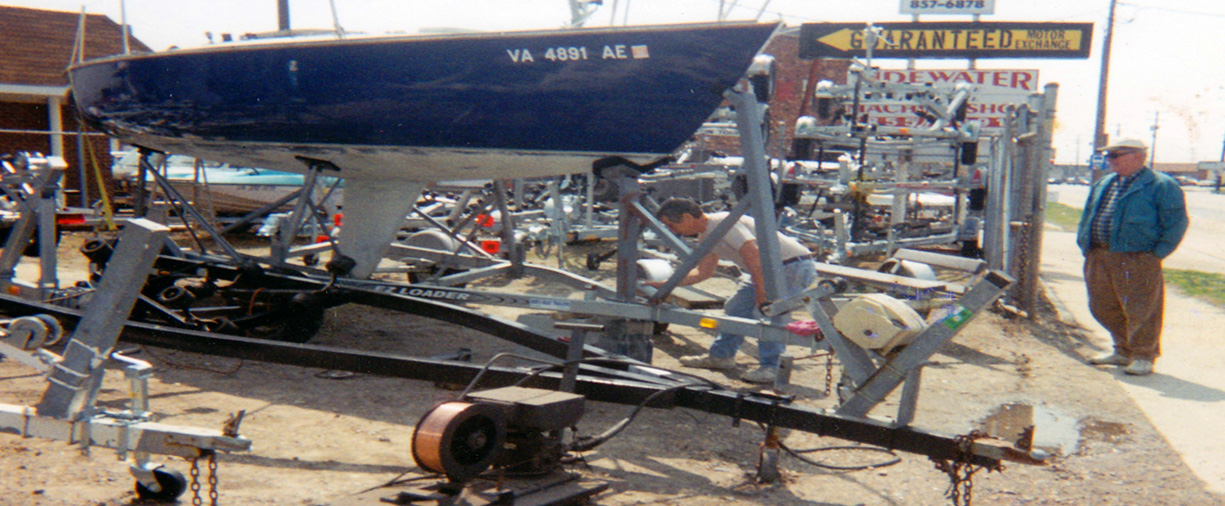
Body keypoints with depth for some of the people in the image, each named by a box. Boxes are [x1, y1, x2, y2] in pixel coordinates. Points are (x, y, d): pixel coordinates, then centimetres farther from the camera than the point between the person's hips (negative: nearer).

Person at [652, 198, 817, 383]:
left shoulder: (723, 223, -23)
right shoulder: (706, 235, 10)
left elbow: (753, 255, -30)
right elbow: (702, 273, 19)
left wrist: (761, 291, -27)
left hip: (795, 266, -11)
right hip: (770, 270, 11)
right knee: (736, 306, 13)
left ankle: (772, 367, -14)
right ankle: (721, 356, 26)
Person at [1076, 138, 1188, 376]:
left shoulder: (1162, 186, -3)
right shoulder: (1102, 184, 19)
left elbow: (1176, 223, -5)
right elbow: (1087, 216, 25)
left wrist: (1156, 253, -9)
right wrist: (1084, 244, 14)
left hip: (1137, 260, -7)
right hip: (1098, 257, 7)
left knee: (1141, 311, -1)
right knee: (1103, 308, 12)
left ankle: (1143, 357, 14)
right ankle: (1123, 352, 28)